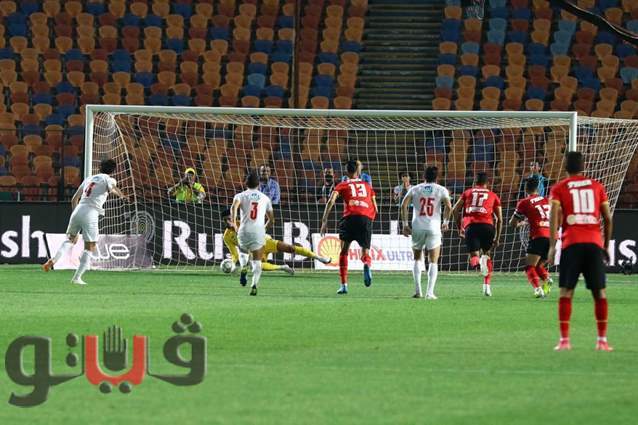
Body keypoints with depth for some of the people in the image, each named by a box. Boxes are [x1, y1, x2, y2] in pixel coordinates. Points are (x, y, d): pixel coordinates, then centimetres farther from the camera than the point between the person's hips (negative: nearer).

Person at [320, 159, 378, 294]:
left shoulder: (343, 185, 18)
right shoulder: (367, 186, 25)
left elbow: (331, 201, 2)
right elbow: (375, 209, 23)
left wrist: (324, 221, 0)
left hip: (350, 217, -1)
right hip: (367, 218, 1)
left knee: (344, 251, 14)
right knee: (365, 252, 10)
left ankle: (344, 285, 6)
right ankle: (367, 265, -28)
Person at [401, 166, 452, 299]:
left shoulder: (415, 189, 9)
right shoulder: (441, 190, 5)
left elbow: (404, 205, -3)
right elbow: (448, 206, -10)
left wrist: (405, 224, 2)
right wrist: (446, 222, 5)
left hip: (417, 227, 2)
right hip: (434, 228, -2)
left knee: (417, 259, 20)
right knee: (433, 262, 4)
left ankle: (417, 291, 12)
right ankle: (429, 292, -10)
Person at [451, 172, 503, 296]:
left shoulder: (467, 193, 23)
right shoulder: (493, 196, 22)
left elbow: (455, 210, 14)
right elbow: (500, 219, 17)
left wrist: (460, 227, 26)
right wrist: (497, 238, 24)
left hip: (470, 225, 0)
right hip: (487, 225, 0)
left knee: (474, 255, 0)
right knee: (487, 253, 20)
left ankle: (477, 262, -41)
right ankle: (487, 285, 3)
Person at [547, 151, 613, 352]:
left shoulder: (559, 188, 9)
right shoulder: (596, 186, 15)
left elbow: (555, 216, -5)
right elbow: (608, 218, 12)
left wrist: (552, 245, -8)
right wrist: (606, 245, 20)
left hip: (571, 243, -2)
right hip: (595, 242, 2)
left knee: (566, 291, 1)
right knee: (599, 292, 5)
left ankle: (564, 340, -6)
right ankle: (602, 340, 3)